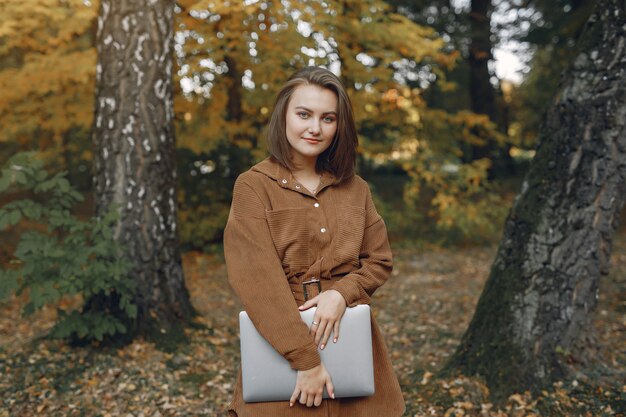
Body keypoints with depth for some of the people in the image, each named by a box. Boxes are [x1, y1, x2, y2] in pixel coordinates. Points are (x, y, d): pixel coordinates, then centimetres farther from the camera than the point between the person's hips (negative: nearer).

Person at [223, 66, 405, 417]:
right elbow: (259, 280, -14)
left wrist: (342, 293, -13)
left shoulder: (355, 188, 7)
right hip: (281, 347, -4)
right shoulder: (253, 186, -7)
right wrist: (306, 358, -19)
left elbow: (380, 261, 8)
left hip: (350, 344, 4)